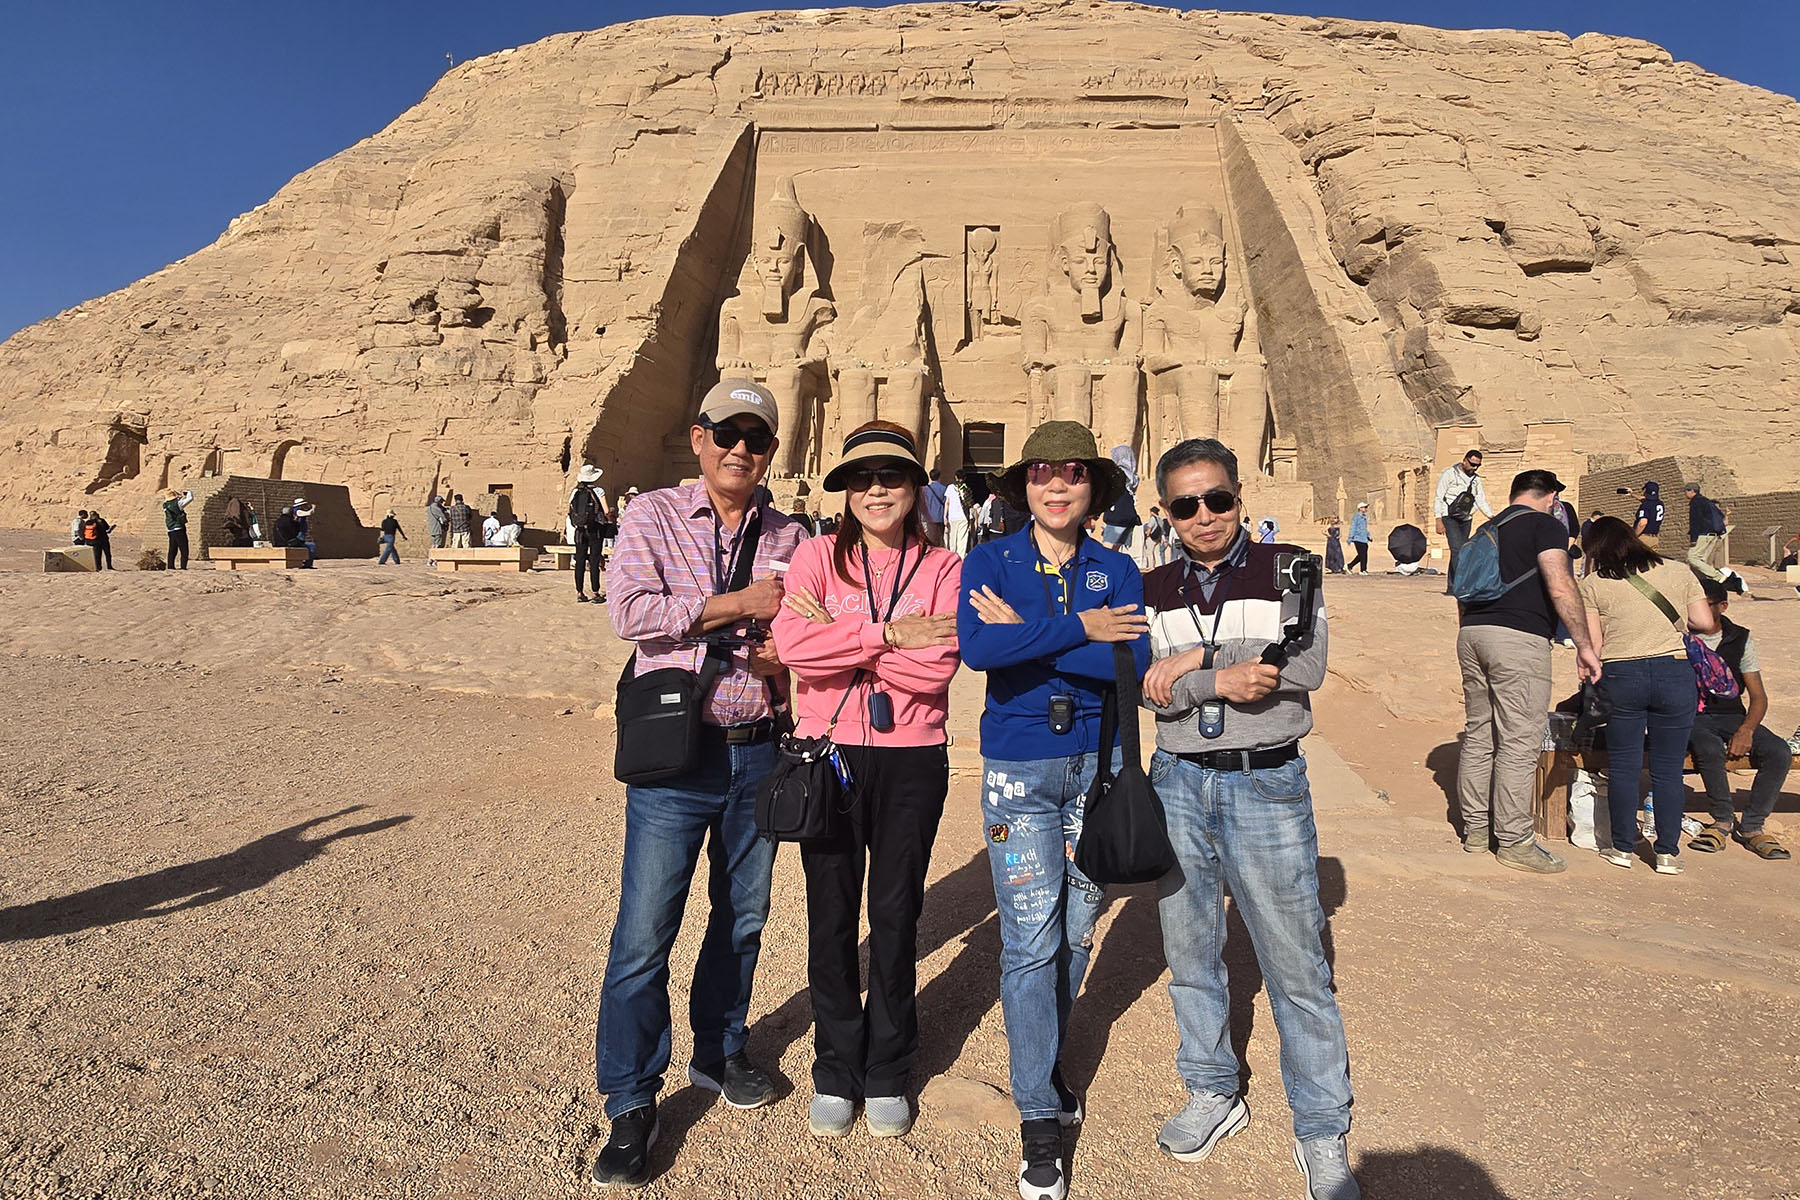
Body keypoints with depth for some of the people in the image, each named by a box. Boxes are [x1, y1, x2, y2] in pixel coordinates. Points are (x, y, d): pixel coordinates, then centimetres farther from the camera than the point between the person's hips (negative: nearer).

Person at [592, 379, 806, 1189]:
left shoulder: (788, 539, 8)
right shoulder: (652, 516, -2)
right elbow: (631, 610, -17)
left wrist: (782, 653, -14)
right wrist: (740, 605, -14)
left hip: (758, 751, 4)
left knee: (743, 916, 16)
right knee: (644, 931, -1)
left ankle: (719, 1053, 38)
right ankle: (631, 1108, 14)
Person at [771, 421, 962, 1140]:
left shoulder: (942, 569, 1)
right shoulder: (818, 556, 1)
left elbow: (935, 669, -15)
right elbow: (792, 645, -17)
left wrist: (838, 635, -14)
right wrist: (889, 634, -18)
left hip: (912, 760, 0)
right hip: (829, 752, 0)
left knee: (896, 917, 11)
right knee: (830, 917, 10)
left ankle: (889, 1077, 29)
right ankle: (836, 1074, 28)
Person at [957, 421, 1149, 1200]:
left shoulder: (1117, 571, 3)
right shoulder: (989, 561, -1)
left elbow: (1133, 663, -13)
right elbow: (976, 648, -20)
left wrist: (1025, 633, -17)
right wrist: (1079, 629, -19)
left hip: (1098, 764, 3)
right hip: (1018, 768, -2)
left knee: (1077, 929, 14)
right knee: (1031, 940, -2)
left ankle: (1044, 1059, 37)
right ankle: (1039, 1116, 12)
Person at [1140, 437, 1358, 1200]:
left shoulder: (1285, 568, -1)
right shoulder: (1153, 589, 6)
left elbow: (1306, 663, -15)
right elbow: (1144, 685, -5)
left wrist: (1192, 663, -15)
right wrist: (1221, 680, -18)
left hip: (1267, 784, -3)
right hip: (1179, 784, 3)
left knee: (1296, 965, 1)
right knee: (1189, 951, 13)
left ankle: (1321, 1132, 18)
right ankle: (1213, 1094, 33)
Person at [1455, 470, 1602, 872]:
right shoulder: (1545, 525, 0)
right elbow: (1560, 587, -14)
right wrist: (1584, 646, -12)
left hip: (1471, 633, 8)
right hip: (1518, 639, -8)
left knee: (1478, 736, 13)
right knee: (1519, 743, -3)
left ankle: (1475, 829, 20)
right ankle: (1513, 842, 2)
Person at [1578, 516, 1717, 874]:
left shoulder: (1593, 585, -1)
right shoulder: (1680, 573, 6)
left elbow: (1592, 644, -3)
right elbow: (1706, 623, 4)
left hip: (1620, 676, -1)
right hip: (1674, 673, 1)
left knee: (1622, 767, 10)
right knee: (1668, 769, 8)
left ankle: (1623, 848, 17)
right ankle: (1668, 853, 13)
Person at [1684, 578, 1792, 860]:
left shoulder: (1740, 639, 8)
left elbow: (1758, 696, 5)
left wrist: (1746, 731, -13)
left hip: (1732, 715, 3)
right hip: (1689, 716, -3)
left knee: (1779, 752, -24)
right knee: (1710, 749, -36)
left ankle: (1751, 826, -9)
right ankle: (1723, 821, -13)